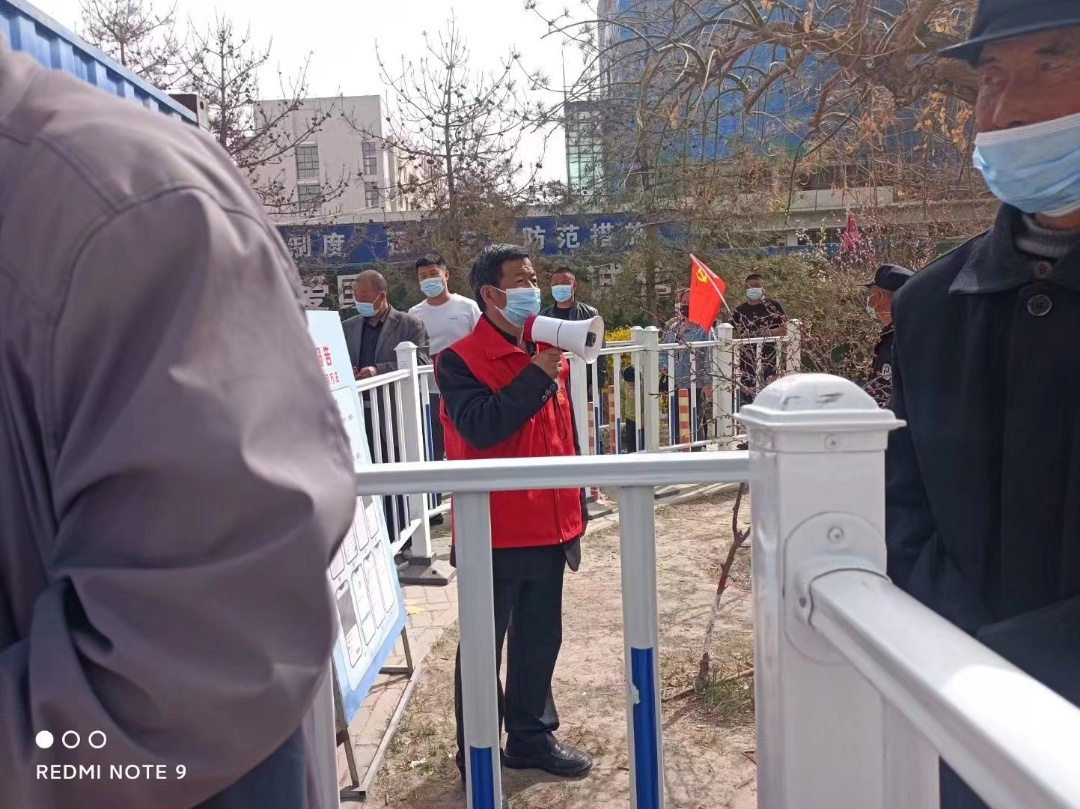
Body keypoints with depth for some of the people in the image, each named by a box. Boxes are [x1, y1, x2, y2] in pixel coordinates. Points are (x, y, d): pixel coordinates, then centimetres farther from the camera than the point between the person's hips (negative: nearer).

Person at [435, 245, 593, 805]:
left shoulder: (548, 352, 10)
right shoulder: (460, 359, -11)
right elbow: (479, 427, -27)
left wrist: (576, 511, 15)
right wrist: (536, 376, -23)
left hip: (548, 527, 7)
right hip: (494, 533, -6)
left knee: (539, 641, 17)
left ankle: (532, 737, 34)